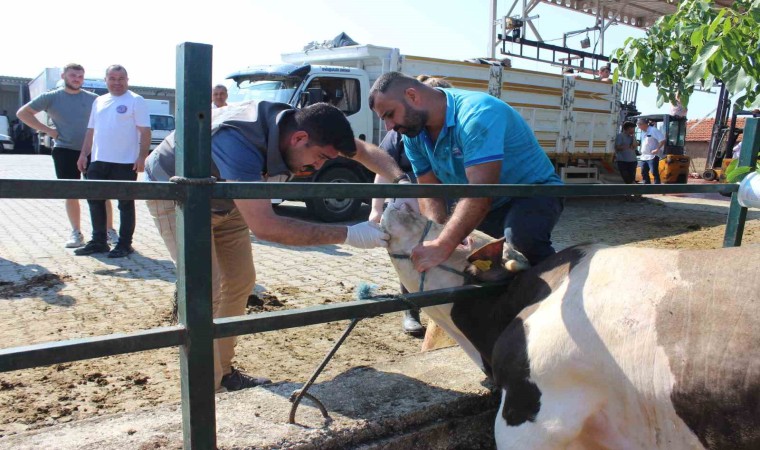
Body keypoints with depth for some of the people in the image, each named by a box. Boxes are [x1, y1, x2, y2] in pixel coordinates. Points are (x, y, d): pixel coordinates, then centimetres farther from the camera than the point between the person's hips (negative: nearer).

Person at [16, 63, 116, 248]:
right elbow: (22, 113, 7)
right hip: (65, 151, 0)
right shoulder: (50, 97, 4)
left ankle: (109, 231, 6)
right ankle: (76, 233, 15)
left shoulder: (93, 99, 4)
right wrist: (47, 130, -1)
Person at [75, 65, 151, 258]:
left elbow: (145, 131, -9)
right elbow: (91, 130, 22)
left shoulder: (136, 101, -2)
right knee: (95, 200, 9)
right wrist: (84, 154, 14)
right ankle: (98, 242, 20)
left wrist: (142, 156, -17)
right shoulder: (99, 101, 18)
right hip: (98, 161, 7)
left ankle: (125, 244, 9)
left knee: (125, 203, 1)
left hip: (125, 162, -7)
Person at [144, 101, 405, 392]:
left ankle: (223, 371, 23)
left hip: (221, 198, 8)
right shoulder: (239, 141, -42)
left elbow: (365, 151, -7)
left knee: (240, 283, 8)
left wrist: (401, 180, -25)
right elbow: (265, 226, -46)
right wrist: (347, 235, -44)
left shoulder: (297, 124, -18)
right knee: (206, 292, -17)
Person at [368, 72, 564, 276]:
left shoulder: (477, 114, -30)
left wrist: (442, 247, -45)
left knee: (521, 235, -40)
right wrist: (435, 239, -26)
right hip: (480, 205, 8)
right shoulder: (414, 136, -5)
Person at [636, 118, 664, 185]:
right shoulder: (643, 132, 14)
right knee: (644, 173, 11)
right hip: (644, 156, 9)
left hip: (652, 156, -9)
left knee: (654, 173, -9)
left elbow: (663, 140, -17)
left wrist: (657, 149, -20)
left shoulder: (653, 130, -12)